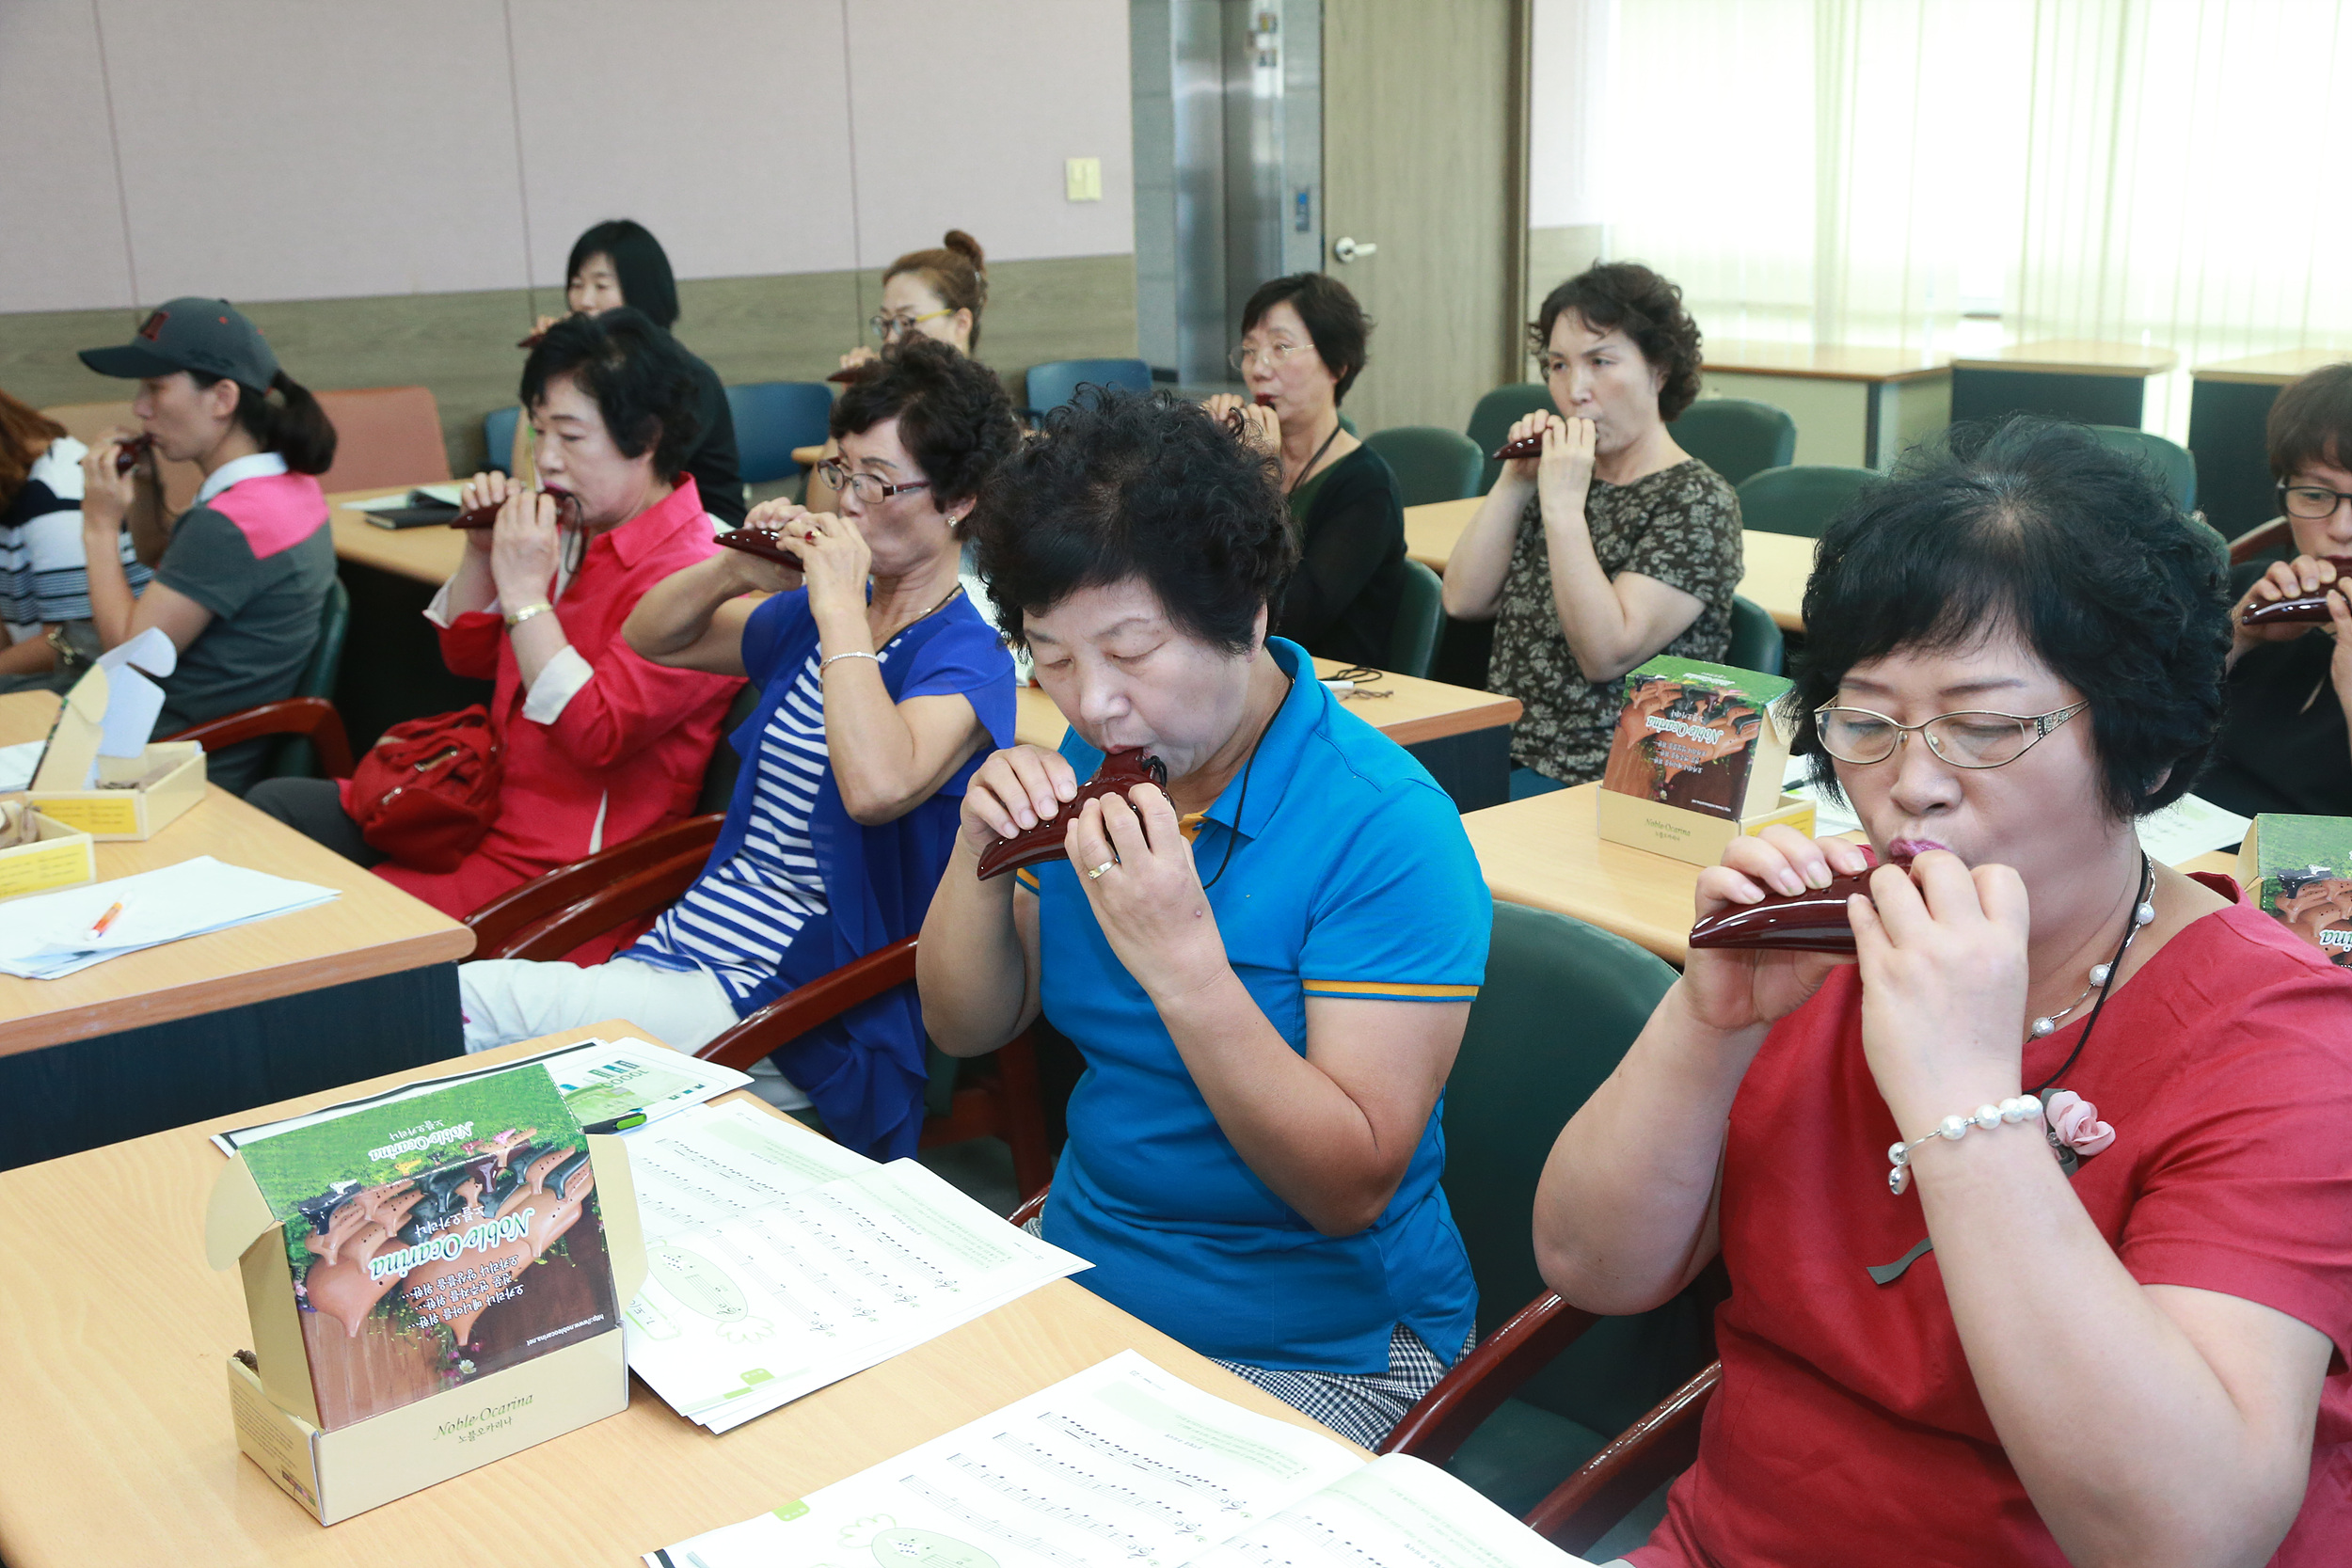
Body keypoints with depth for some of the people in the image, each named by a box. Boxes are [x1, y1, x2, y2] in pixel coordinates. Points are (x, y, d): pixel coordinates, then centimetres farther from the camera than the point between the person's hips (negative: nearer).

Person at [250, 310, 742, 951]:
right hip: (491, 799, 10)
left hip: (558, 865, -9)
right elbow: (469, 657, 17)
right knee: (272, 806, 10)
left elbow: (595, 738, -27)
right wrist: (482, 550, 0)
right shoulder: (575, 531, 6)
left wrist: (525, 594, -24)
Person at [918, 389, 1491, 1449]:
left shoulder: (1387, 830, -21)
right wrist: (978, 853, -13)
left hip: (1316, 1348, -6)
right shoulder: (1097, 765, -1)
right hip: (1080, 1275, 6)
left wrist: (1182, 961, -33)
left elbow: (1352, 1188, -23)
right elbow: (966, 1028, 6)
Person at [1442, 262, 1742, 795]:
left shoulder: (1697, 501, -6)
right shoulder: (1560, 474, 14)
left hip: (1601, 784, -6)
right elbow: (1464, 601, 6)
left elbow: (1606, 654, -18)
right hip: (1502, 759, 7)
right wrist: (1514, 481, -1)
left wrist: (1564, 509, -18)